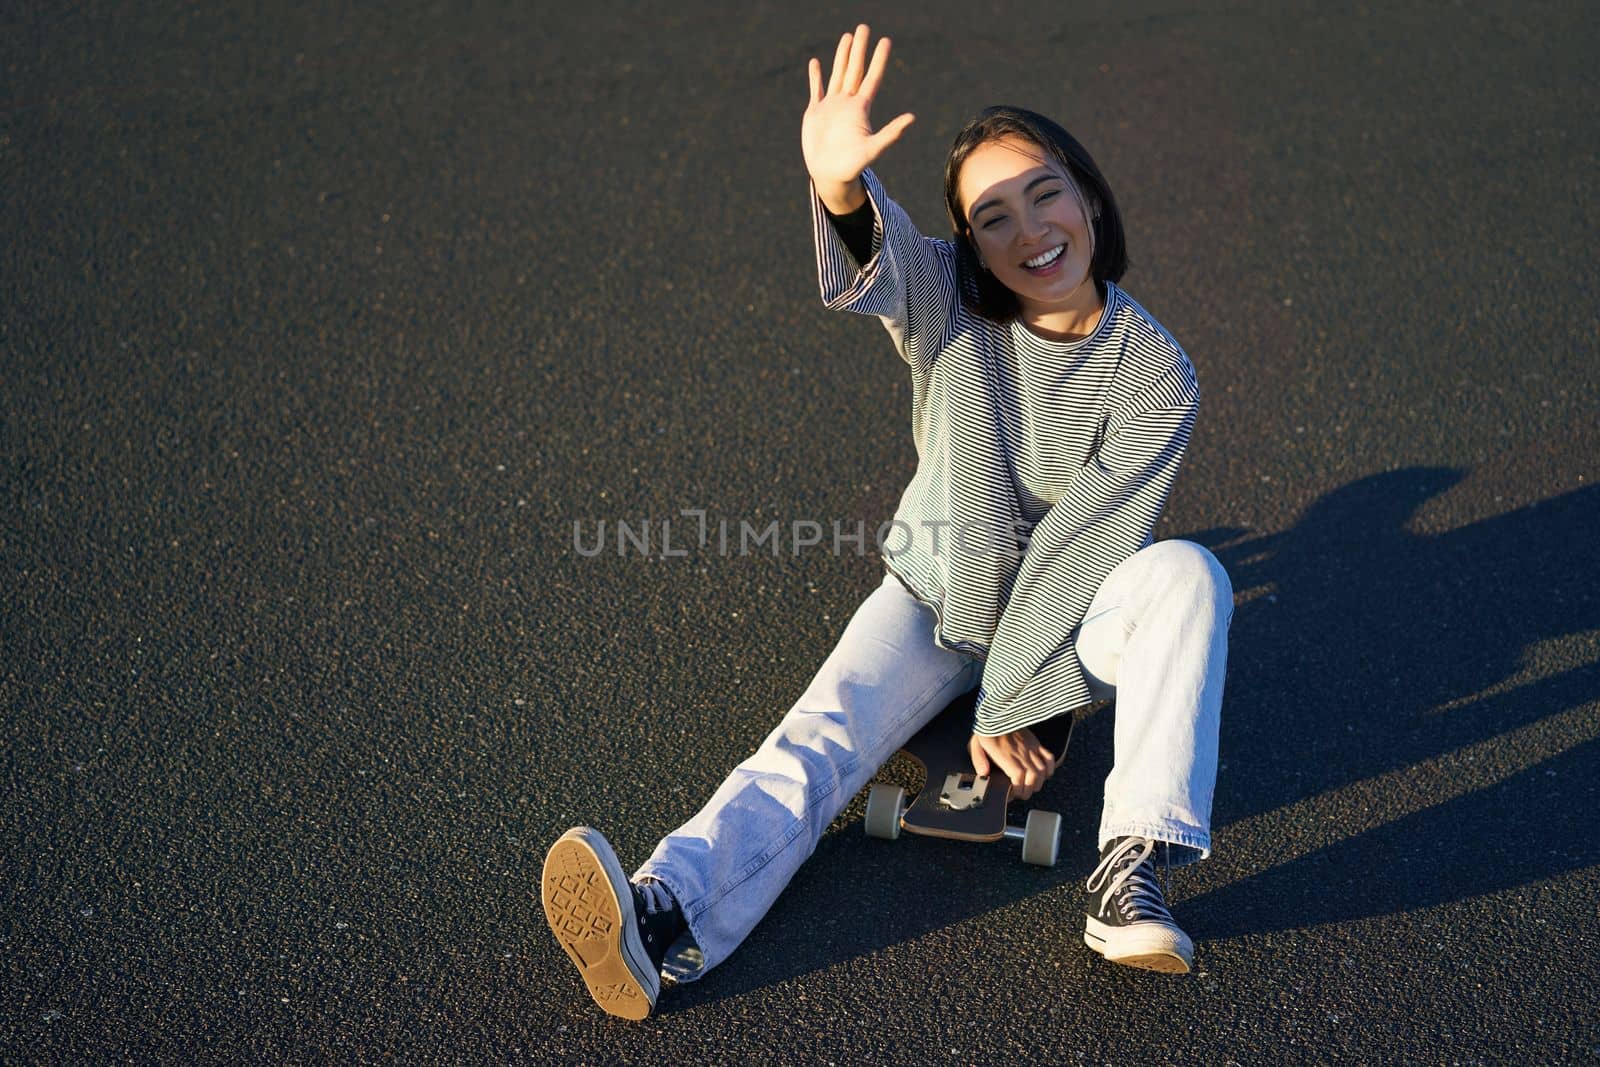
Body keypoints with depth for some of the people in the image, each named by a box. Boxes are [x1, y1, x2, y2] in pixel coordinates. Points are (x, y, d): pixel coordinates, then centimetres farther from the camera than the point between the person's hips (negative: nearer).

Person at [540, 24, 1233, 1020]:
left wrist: (1007, 709, -18)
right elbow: (873, 259, -38)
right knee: (824, 733, -25)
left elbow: (1078, 549, -19)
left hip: (1069, 615, 0)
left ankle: (1134, 871, -37)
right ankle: (664, 916, -46)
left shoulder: (1156, 377, -17)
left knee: (1189, 571, -31)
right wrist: (841, 188, -63)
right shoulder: (947, 300, -14)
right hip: (938, 592, 1)